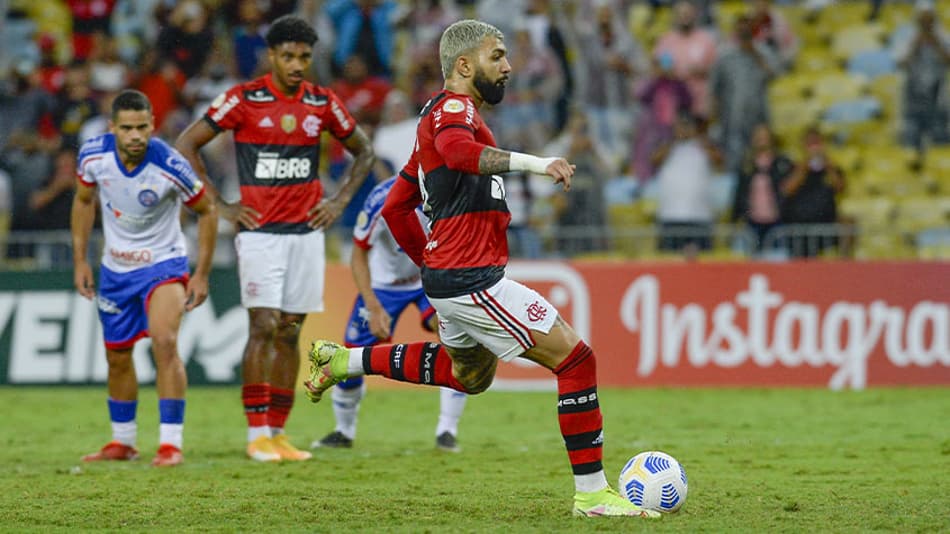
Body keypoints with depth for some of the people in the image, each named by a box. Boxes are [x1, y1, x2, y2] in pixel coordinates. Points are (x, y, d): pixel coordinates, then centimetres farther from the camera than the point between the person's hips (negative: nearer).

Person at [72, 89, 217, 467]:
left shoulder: (170, 166, -26)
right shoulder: (93, 155, -15)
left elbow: (206, 211, -9)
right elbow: (84, 201, 6)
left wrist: (202, 274, -8)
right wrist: (80, 261, 5)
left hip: (163, 263, -4)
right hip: (115, 268, 4)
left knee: (164, 342, -24)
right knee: (117, 357, 12)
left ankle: (171, 443, -20)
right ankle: (122, 442, 31)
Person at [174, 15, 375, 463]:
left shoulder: (322, 103, 6)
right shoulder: (243, 99, -5)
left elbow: (363, 151, 21)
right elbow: (186, 145, -1)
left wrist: (340, 200, 9)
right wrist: (219, 205, -4)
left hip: (307, 232, 4)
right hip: (260, 231, -4)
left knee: (289, 333, 5)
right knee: (264, 327, -11)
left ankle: (278, 431, 10)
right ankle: (257, 434, -8)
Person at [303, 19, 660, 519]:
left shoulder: (445, 115, 20)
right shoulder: (453, 106, -10)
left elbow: (397, 207, 26)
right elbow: (458, 151, -37)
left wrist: (431, 262, 30)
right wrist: (532, 162, -46)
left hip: (450, 275, 11)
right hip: (471, 279, -11)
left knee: (469, 374, 32)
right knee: (575, 358, -11)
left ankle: (345, 360, 31)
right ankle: (592, 493, -10)